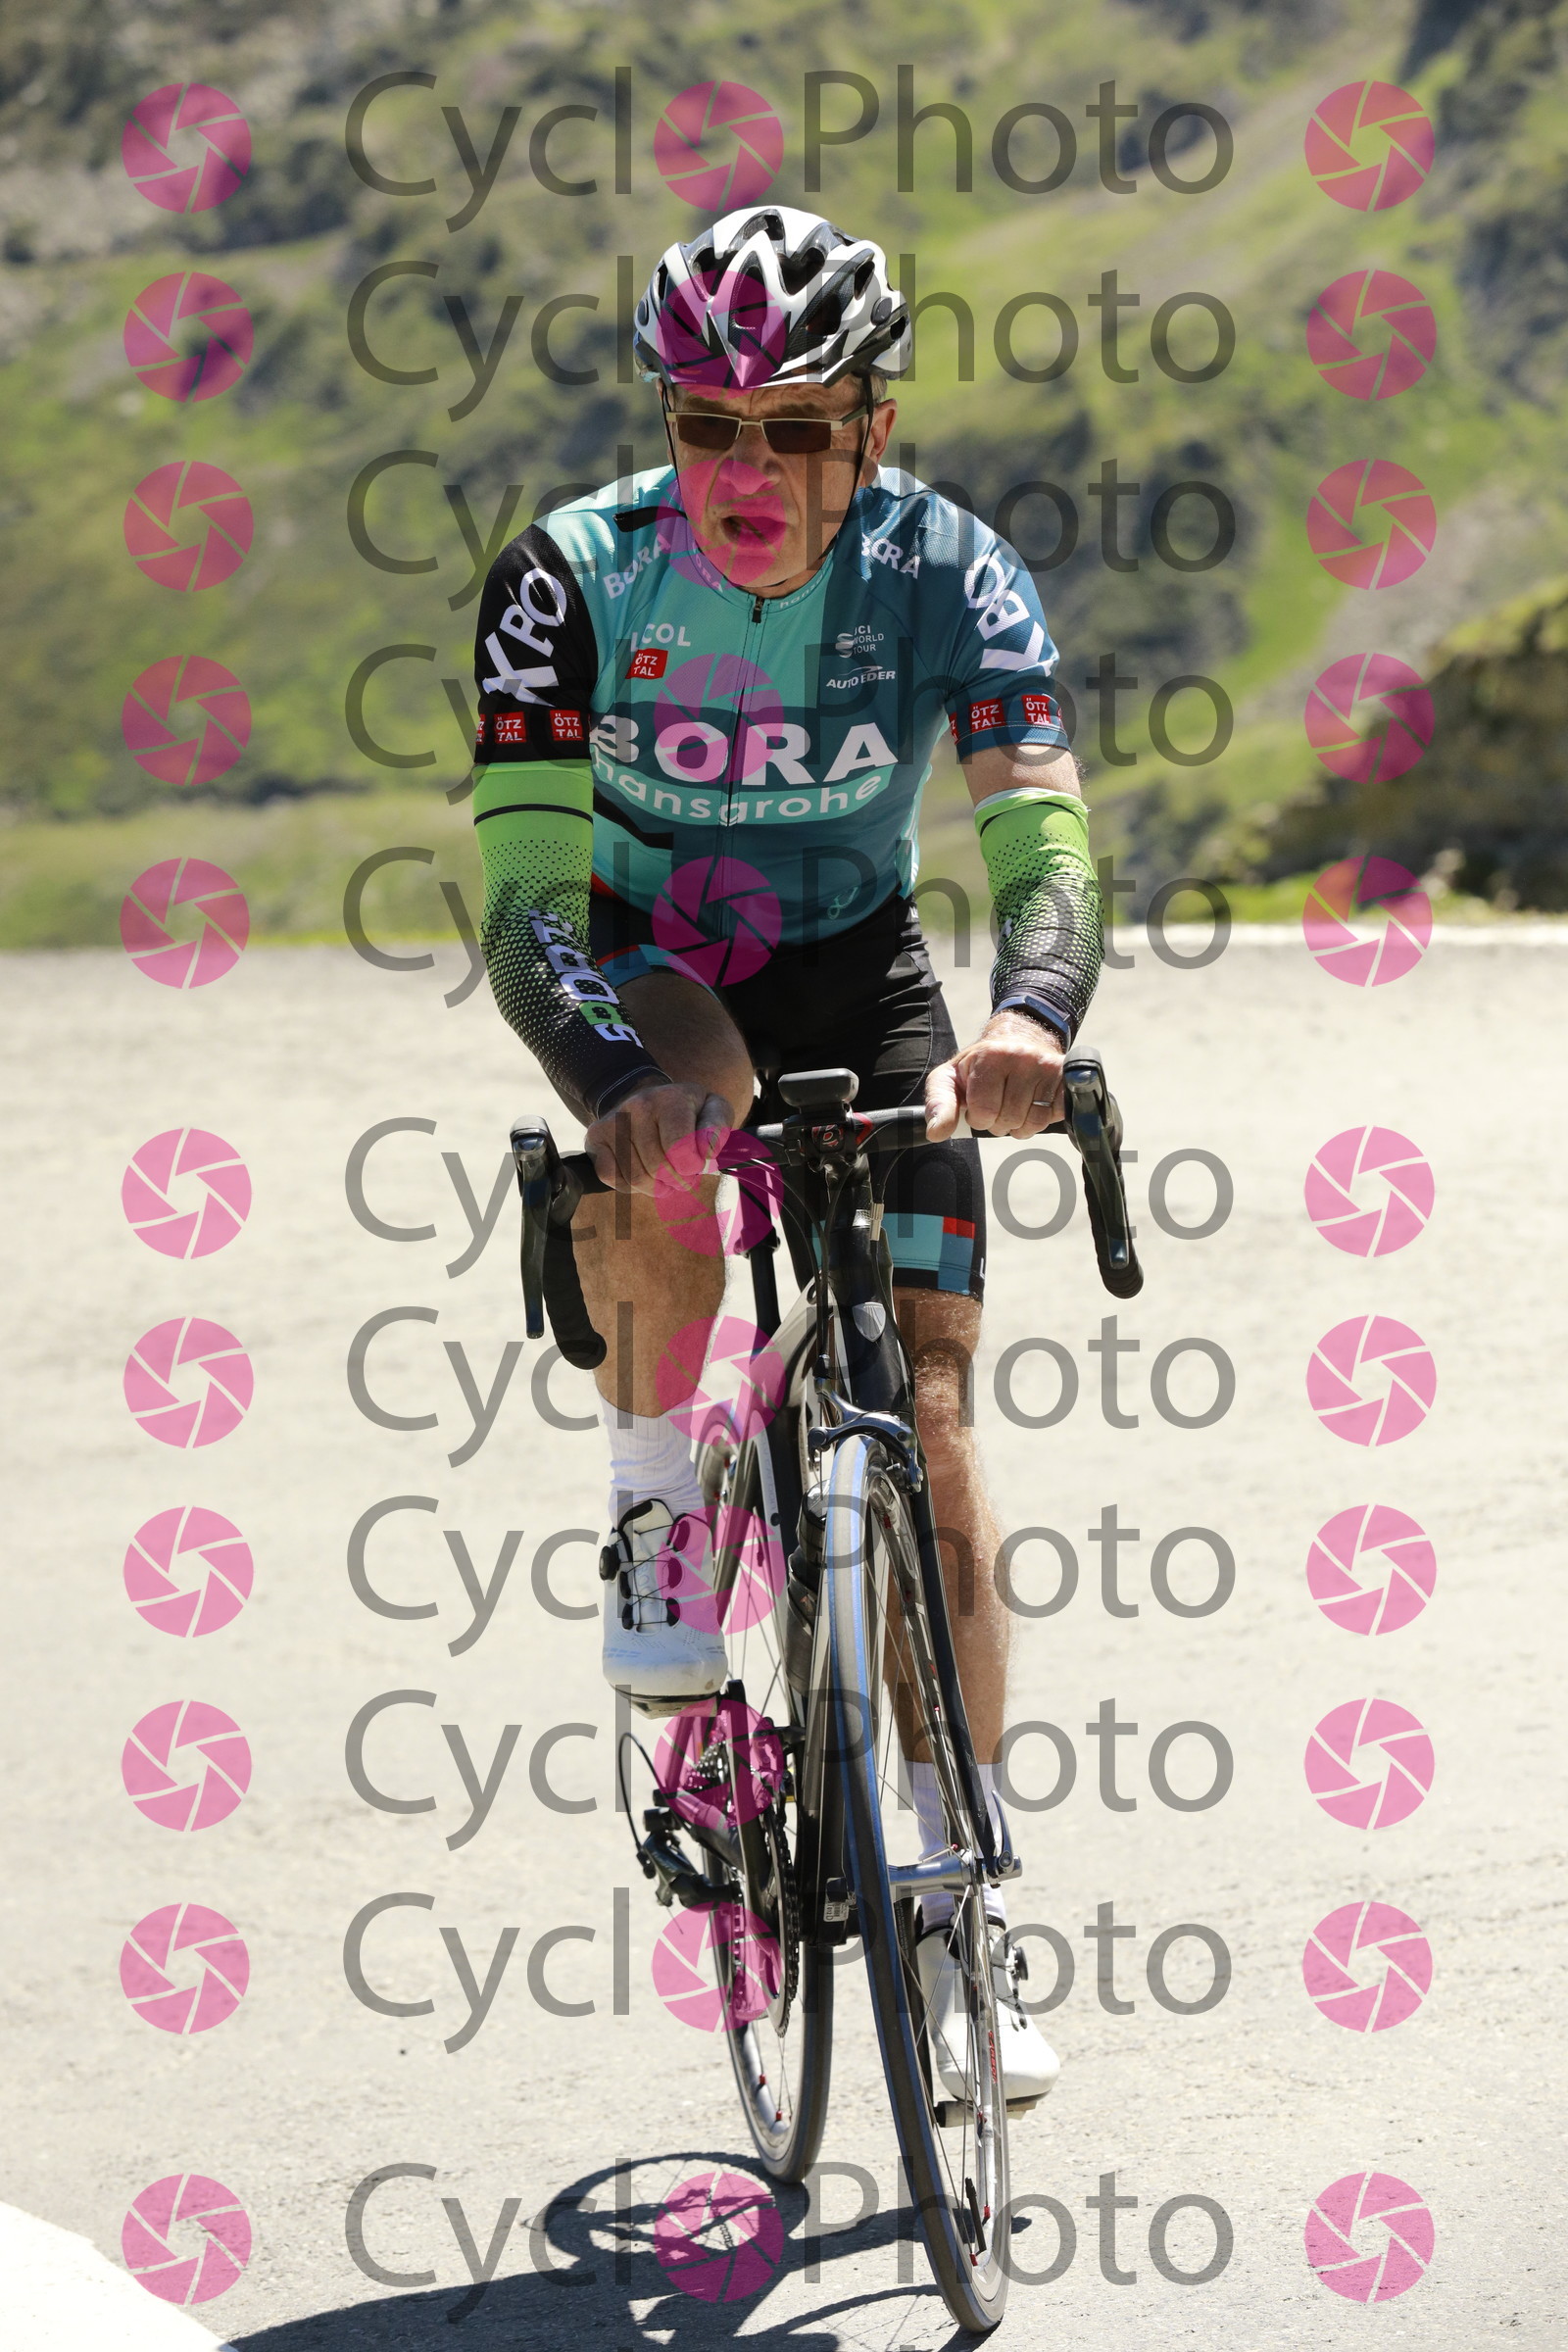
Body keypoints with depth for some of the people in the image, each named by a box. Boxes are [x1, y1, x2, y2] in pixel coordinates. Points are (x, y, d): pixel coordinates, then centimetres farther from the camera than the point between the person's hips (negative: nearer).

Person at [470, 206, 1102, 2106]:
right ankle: (653, 1522, -16)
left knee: (927, 1425, -10)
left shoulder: (952, 577, -22)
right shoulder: (571, 577, -24)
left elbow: (1046, 841, -33)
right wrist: (608, 1075, -51)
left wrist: (1027, 1018, -56)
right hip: (644, 966, -1)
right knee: (676, 1092, -38)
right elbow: (525, 894, -31)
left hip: (858, 974, 1)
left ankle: (960, 1907, -1)